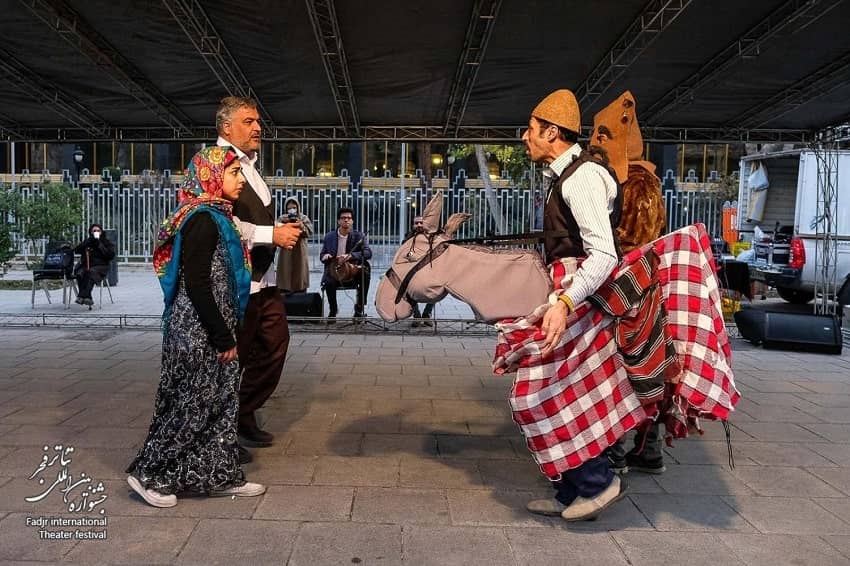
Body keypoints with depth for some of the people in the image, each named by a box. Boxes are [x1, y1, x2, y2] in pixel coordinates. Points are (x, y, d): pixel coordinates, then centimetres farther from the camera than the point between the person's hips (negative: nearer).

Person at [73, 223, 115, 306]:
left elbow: (111, 255, -1)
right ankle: (87, 298, -39)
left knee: (91, 272, -37)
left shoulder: (106, 242, 15)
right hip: (85, 265, 3)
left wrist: (99, 245, -5)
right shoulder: (87, 241, 24)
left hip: (100, 266, -3)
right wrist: (89, 241, -2)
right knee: (80, 274, -32)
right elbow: (76, 250, 7)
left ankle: (82, 296, -44)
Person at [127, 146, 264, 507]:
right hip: (198, 330, -9)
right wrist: (223, 338, -18)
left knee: (220, 400, 13)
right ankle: (149, 473, 18)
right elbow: (196, 285, -21)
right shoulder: (203, 219, -17)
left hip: (210, 328, 9)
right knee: (193, 403, 2)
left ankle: (219, 476, 23)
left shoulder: (216, 216, 12)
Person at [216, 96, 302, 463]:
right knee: (232, 358, 3)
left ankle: (244, 417, 32)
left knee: (274, 348, 15)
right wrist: (272, 234, -20)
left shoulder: (249, 166, 18)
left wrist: (284, 230, 9)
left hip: (263, 277, 10)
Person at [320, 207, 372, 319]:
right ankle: (333, 310, -3)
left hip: (353, 273, 0)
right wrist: (325, 257, -15)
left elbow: (368, 253, -14)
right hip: (334, 272, 0)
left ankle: (359, 308, -11)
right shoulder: (329, 237, 6)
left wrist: (350, 256, -29)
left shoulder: (359, 236, 0)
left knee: (365, 272, -30)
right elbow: (321, 256, 12)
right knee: (329, 282, -33)